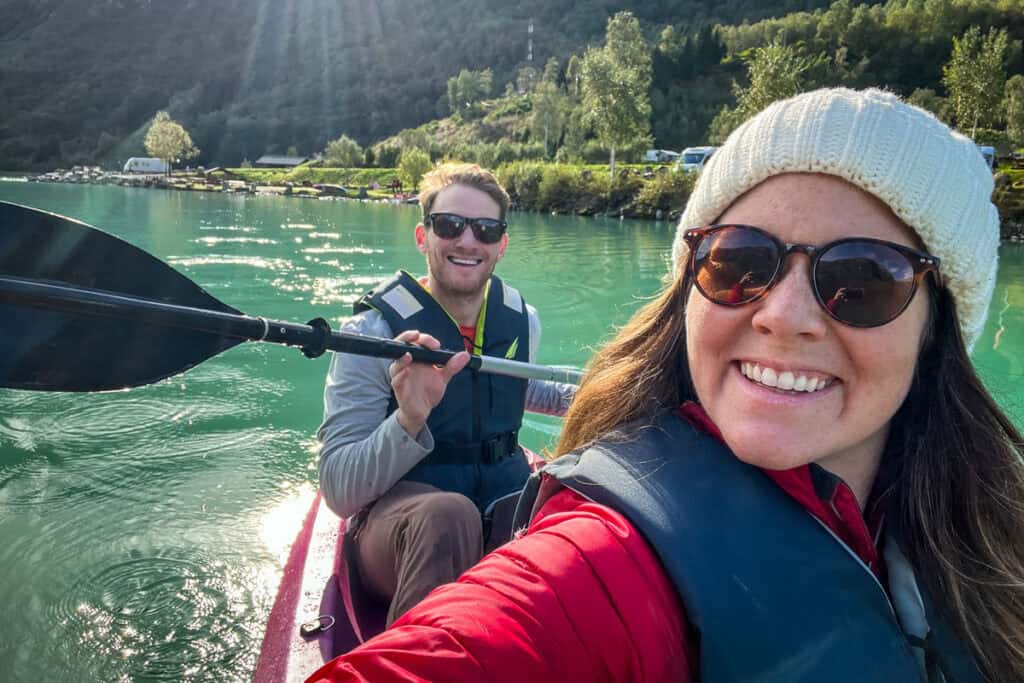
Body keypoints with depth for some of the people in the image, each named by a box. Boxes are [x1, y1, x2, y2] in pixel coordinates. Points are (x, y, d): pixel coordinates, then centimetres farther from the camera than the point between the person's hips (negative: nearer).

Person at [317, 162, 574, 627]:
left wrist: (575, 399, 10)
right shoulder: (373, 332, -14)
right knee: (448, 514, -38)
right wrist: (408, 419, -36)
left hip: (505, 505, 5)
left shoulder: (522, 321, 1)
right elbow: (338, 492, -19)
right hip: (398, 525, -4)